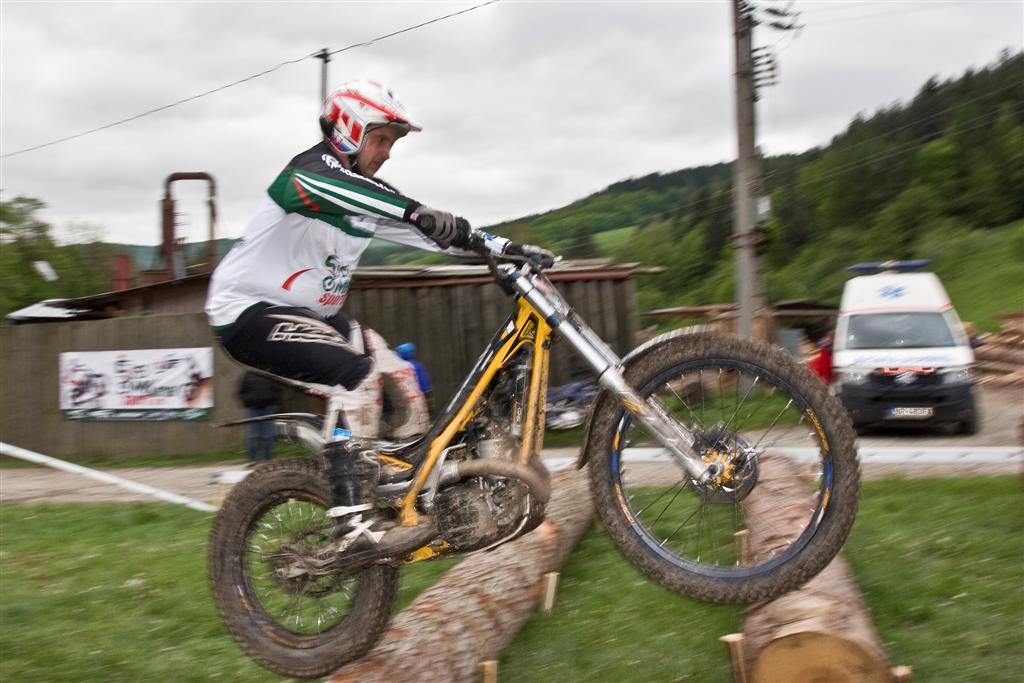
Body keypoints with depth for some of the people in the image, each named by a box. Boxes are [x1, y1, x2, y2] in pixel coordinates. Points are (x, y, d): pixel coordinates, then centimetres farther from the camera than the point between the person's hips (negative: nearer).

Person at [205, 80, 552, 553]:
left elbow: (440, 229, 6)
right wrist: (418, 213, -54)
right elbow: (345, 188, -40)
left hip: (310, 313, 9)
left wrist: (508, 249, -4)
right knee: (356, 375, -29)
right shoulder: (310, 172, -16)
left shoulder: (368, 196, 8)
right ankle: (352, 522, -29)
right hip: (248, 312, -9)